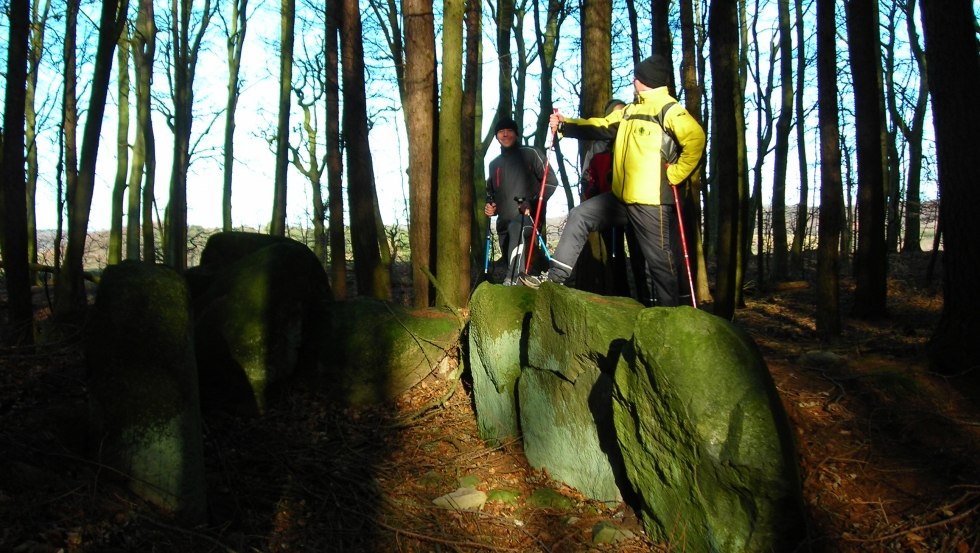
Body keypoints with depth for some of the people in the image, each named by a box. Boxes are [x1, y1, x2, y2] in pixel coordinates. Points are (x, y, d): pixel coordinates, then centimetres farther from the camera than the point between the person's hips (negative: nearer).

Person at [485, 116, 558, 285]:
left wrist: (533, 203, -16)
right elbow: (490, 191, 33)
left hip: (529, 215, -7)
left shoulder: (530, 154, 3)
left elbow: (551, 182, -4)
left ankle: (513, 280, -51)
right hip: (504, 223, 7)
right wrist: (489, 205, 9)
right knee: (511, 263, 8)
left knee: (516, 228, -39)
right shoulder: (494, 164, 20)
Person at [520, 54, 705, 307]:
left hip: (651, 201, -8)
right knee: (580, 216, 5)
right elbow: (600, 126, 22)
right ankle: (556, 275, 10)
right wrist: (564, 125, 17)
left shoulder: (668, 109, -8)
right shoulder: (630, 111, 18)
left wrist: (674, 175, -18)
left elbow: (695, 139, -21)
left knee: (659, 258, 0)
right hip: (622, 196, 8)